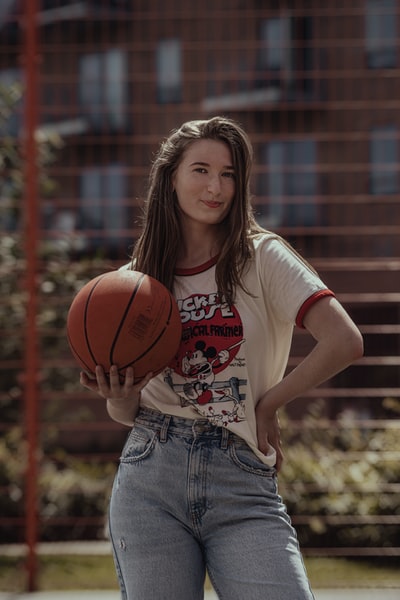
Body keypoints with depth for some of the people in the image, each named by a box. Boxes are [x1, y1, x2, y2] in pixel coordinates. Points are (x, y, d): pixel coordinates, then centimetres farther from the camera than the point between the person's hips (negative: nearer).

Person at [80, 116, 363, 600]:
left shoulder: (263, 257, 3)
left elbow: (344, 342, -9)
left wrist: (268, 405, -2)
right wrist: (116, 397, -5)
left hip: (243, 487, -2)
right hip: (151, 478, 2)